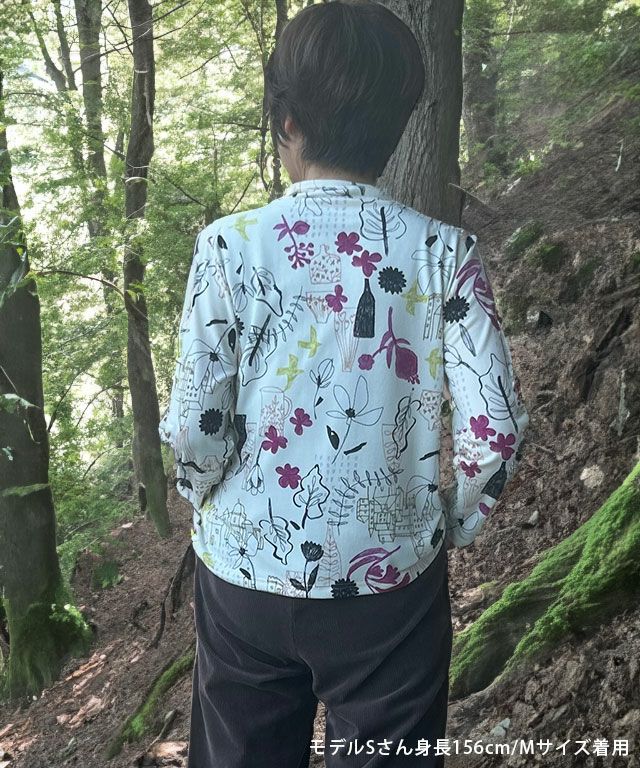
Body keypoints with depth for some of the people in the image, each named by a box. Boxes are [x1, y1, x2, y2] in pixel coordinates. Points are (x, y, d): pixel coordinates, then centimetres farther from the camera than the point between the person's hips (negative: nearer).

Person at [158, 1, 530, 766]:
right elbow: (496, 426, -12)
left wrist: (214, 506, 8)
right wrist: (448, 525, 6)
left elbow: (194, 427, -13)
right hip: (392, 578, 1)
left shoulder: (231, 245, -12)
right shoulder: (445, 251, -10)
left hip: (248, 573, 0)